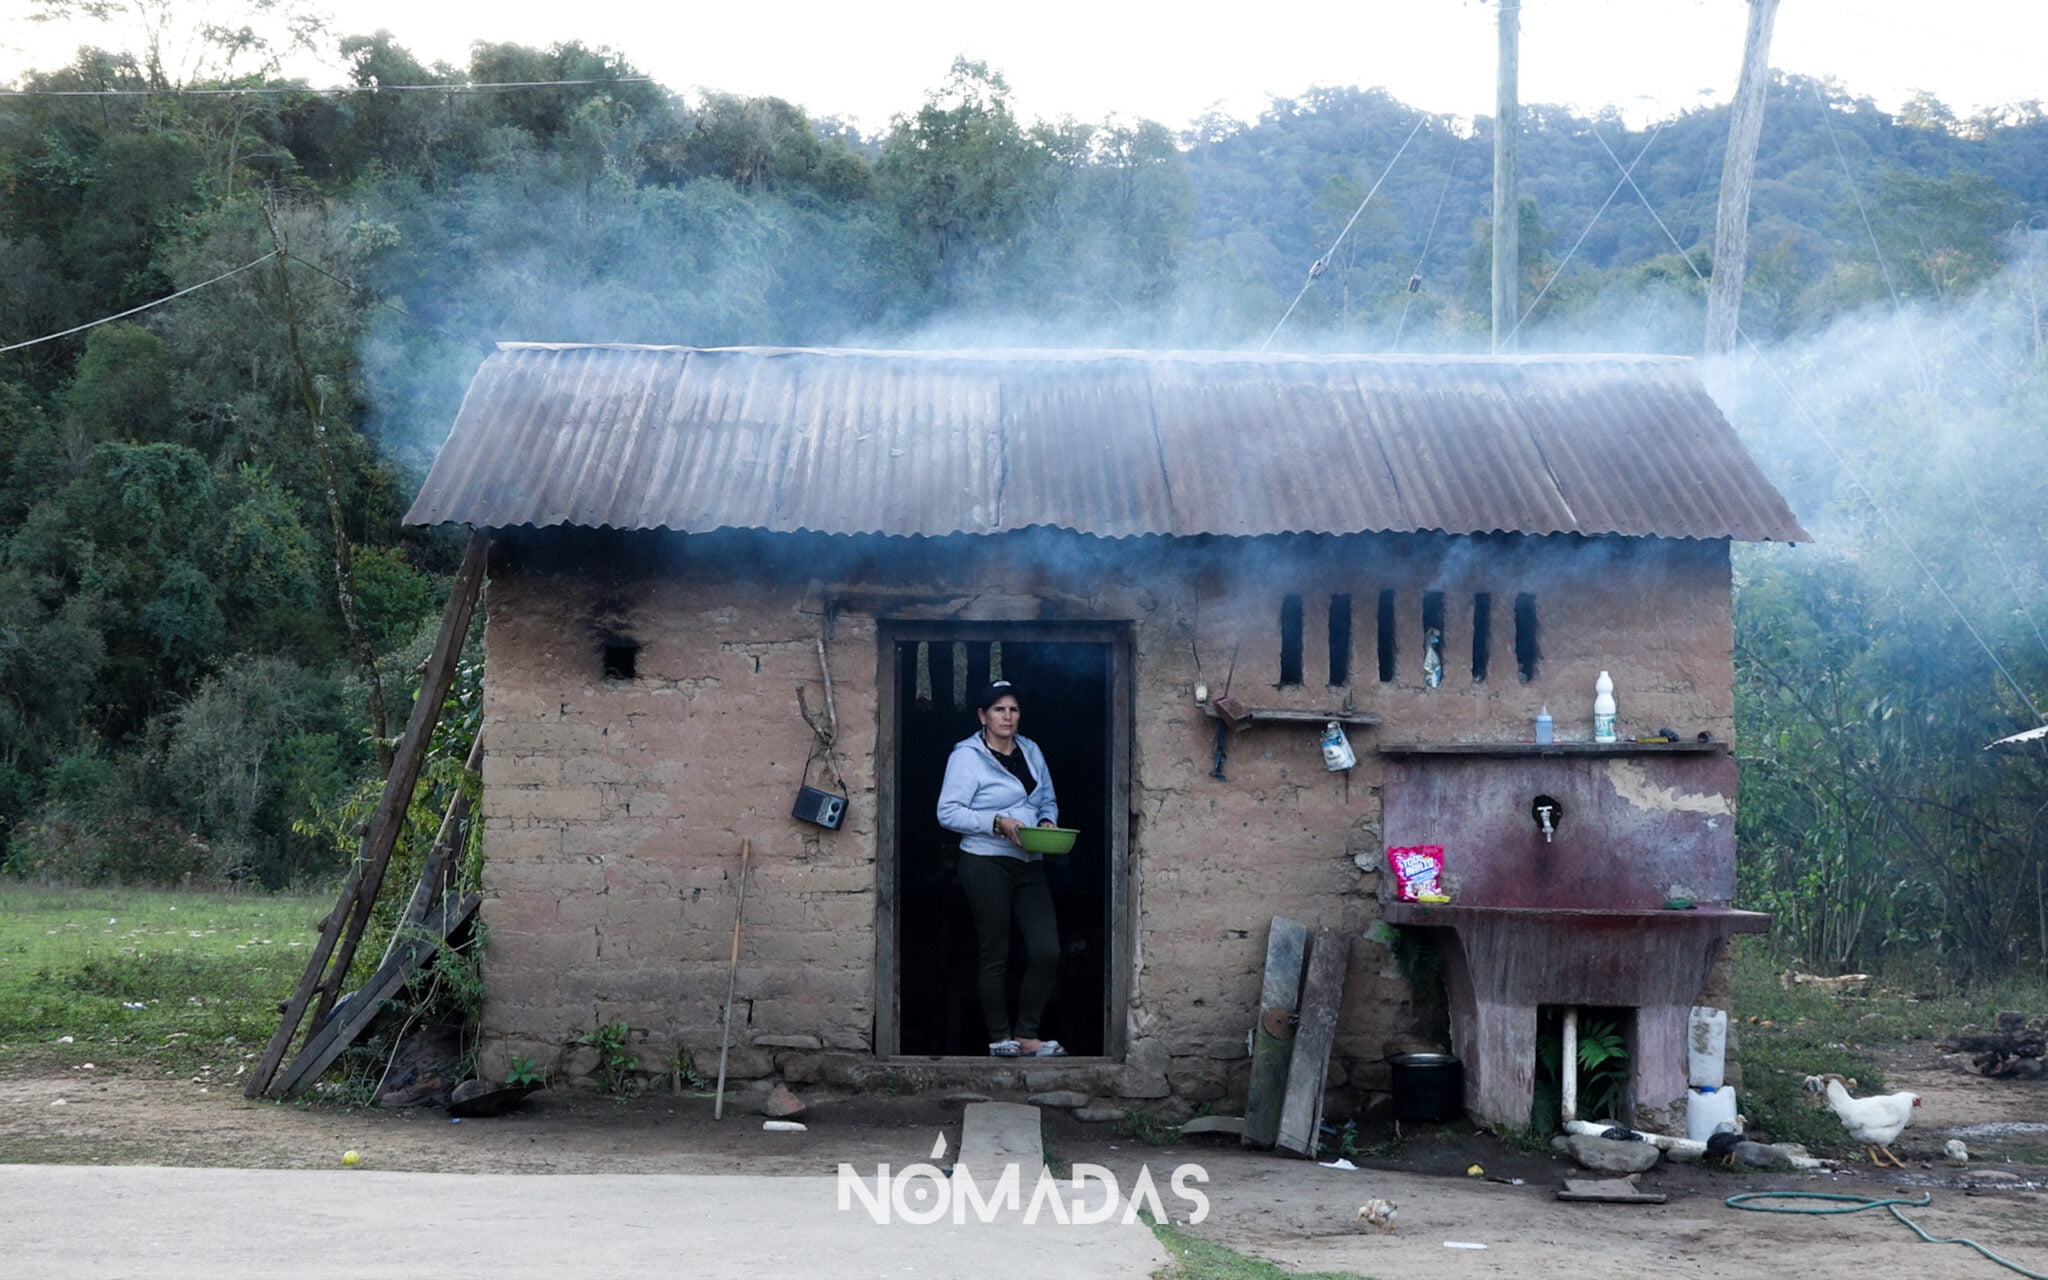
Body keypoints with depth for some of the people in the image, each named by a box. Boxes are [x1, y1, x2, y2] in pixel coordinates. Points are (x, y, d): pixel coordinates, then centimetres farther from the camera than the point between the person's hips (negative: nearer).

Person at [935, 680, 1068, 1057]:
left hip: (1029, 864, 6)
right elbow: (948, 812, -11)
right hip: (987, 865, -6)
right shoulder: (967, 756, -5)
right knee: (995, 954, 1)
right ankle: (1000, 1037, 12)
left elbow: (1048, 800, 23)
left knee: (1046, 950, -3)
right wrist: (996, 823, -19)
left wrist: (1048, 822, 1)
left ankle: (1026, 1035, 8)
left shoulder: (1031, 751, 13)